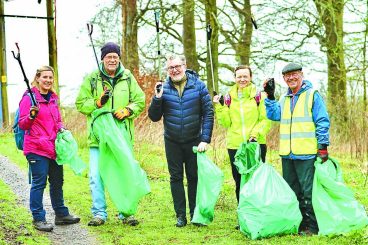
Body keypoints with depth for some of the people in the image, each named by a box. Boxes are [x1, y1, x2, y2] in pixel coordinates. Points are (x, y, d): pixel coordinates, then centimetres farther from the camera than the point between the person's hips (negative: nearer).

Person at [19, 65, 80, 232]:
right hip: (37, 148, -7)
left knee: (57, 181, 14)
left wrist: (61, 128, 4)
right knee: (39, 182, -5)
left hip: (54, 147, 7)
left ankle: (61, 214, 26)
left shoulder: (53, 98, 15)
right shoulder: (29, 98, -7)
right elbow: (22, 125, -8)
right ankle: (38, 219, 3)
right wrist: (31, 116, -27)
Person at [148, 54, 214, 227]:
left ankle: (195, 214, 16)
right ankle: (180, 216, 13)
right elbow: (154, 117, -1)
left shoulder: (198, 86, -6)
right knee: (176, 177, 5)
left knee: (194, 177, 6)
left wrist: (205, 140, -12)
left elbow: (208, 113, -6)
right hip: (172, 142, 1)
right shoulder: (163, 88, -2)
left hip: (194, 141, -1)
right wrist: (157, 98, -17)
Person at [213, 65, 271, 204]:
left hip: (256, 144, -3)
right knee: (239, 181, 11)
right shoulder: (229, 97, 7)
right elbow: (226, 122, 5)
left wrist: (256, 134, -17)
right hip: (235, 145, 3)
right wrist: (218, 107, -6)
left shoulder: (259, 96, -2)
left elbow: (266, 120, -4)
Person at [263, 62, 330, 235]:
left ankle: (312, 226, 2)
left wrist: (323, 145, -11)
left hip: (307, 153, -7)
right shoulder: (284, 99, 18)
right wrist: (270, 97, 0)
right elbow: (274, 115, 6)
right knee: (291, 191, 12)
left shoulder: (312, 95, -2)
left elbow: (322, 122, -5)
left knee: (308, 191, -4)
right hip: (287, 154, 7)